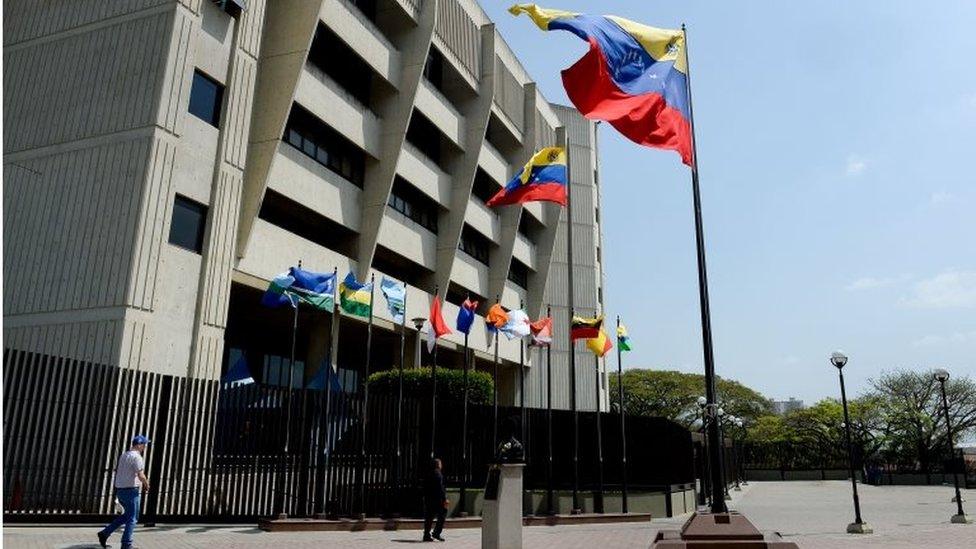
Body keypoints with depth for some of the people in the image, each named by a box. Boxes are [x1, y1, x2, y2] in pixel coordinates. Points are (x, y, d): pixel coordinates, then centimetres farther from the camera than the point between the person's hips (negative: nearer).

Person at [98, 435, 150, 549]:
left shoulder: (123, 455, 12)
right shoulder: (136, 457, -16)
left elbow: (117, 471, 21)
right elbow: (141, 475, -22)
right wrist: (146, 484, -2)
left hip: (120, 489, 9)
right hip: (131, 491, -9)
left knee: (127, 515, 22)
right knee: (132, 518, 2)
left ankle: (105, 533, 19)